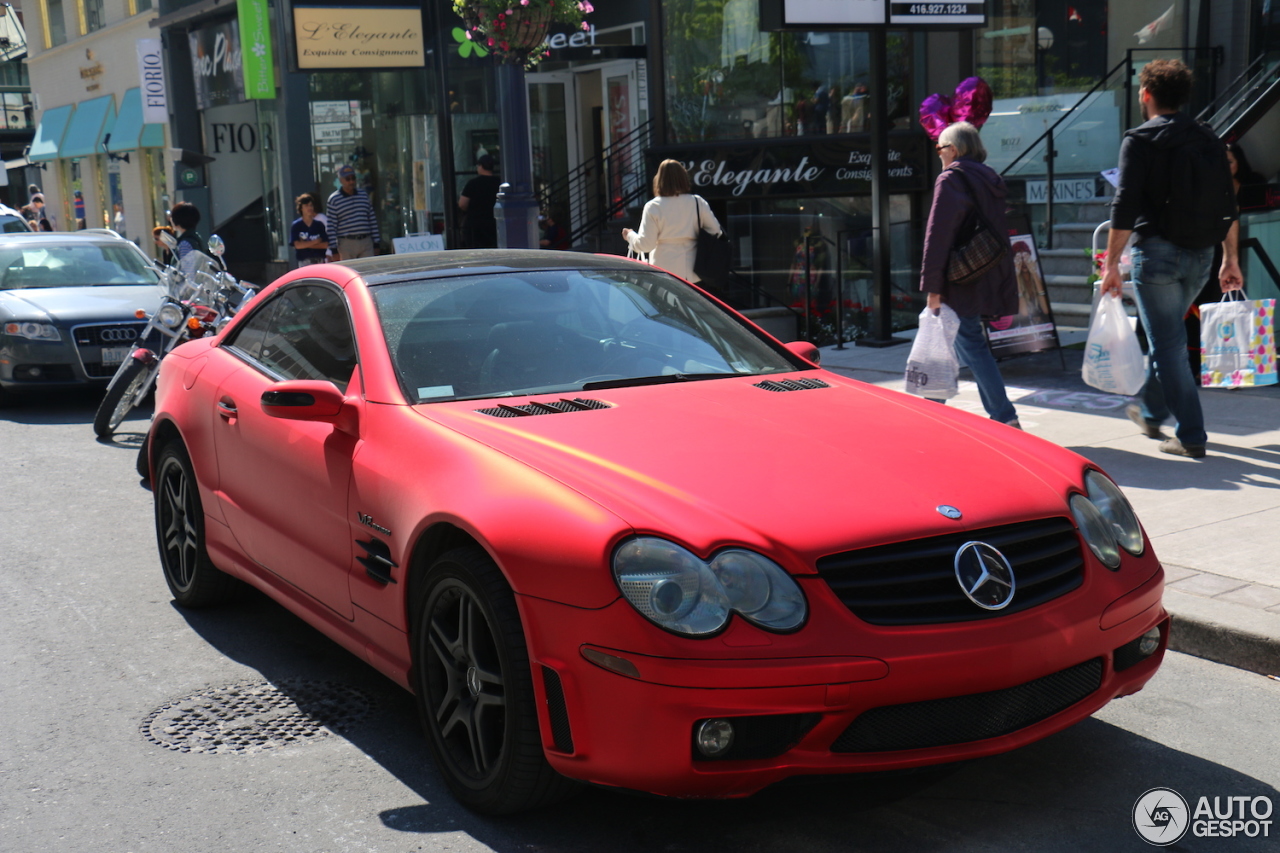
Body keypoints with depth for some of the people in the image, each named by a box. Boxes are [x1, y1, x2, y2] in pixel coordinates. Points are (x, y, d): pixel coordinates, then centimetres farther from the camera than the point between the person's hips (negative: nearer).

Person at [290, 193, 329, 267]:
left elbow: (325, 245, 0)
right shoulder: (296, 226, 0)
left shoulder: (319, 225, 6)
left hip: (319, 260, 3)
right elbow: (297, 245, -9)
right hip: (304, 261, -3)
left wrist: (306, 244, -7)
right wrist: (315, 242, -5)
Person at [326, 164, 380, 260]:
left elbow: (372, 220, 15)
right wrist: (334, 250, -8)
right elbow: (330, 226, -3)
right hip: (346, 244, -4)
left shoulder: (364, 195, 12)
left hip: (366, 242, 4)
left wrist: (376, 243, 11)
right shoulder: (333, 199, 0)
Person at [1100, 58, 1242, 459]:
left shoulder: (1140, 140, -8)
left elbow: (1125, 205, -15)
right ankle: (1151, 411, 38)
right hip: (1200, 253, 7)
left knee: (1168, 343, -1)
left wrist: (1111, 263, -13)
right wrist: (1230, 259, 16)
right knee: (1166, 336, 23)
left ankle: (1192, 436, -1)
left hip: (1158, 250, -6)